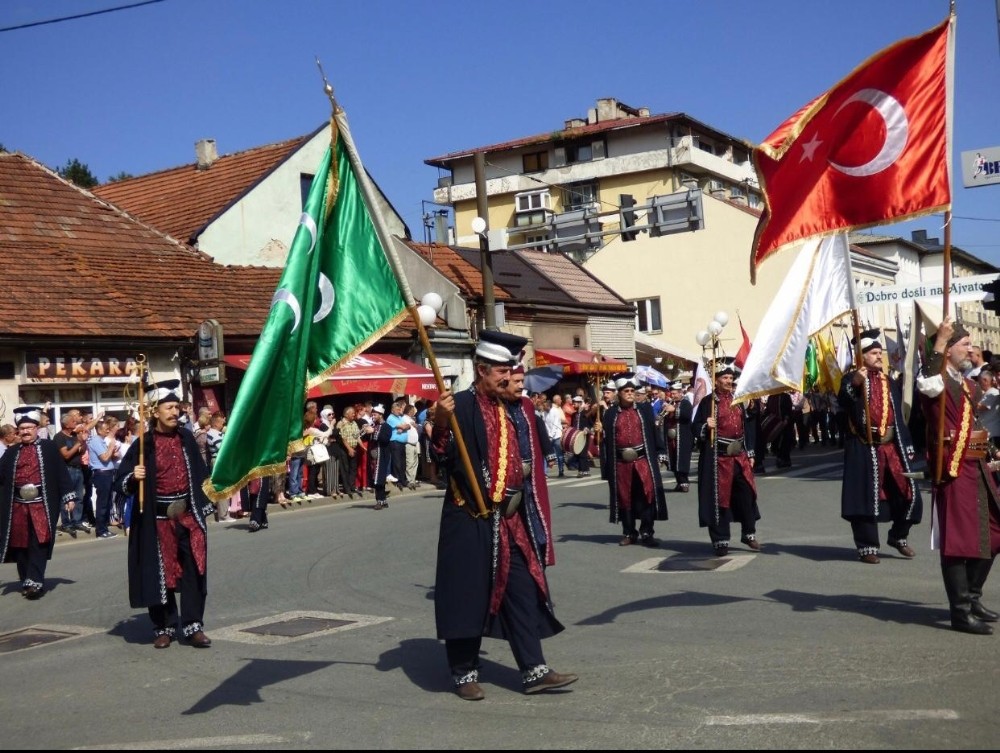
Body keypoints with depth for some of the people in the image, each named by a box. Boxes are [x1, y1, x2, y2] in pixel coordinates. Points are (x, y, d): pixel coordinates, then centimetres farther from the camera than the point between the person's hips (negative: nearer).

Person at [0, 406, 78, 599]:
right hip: (18, 506, 4)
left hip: (42, 504, -3)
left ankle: (35, 581, -7)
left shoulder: (48, 447, 2)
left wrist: (69, 496, -5)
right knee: (21, 544, 8)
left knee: (39, 544, -7)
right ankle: (26, 582, 18)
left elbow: (61, 472, -1)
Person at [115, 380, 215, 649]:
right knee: (161, 573, 5)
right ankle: (164, 627, 17)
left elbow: (199, 473, 13)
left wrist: (205, 506, 12)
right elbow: (121, 480, -6)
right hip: (158, 519, -3)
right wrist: (134, 478, -27)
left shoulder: (186, 438, 5)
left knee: (194, 572, 1)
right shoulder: (144, 444, -6)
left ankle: (193, 626, 8)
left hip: (189, 515, 3)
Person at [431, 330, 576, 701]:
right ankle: (464, 673, 16)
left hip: (510, 520, 7)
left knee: (523, 591, 7)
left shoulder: (508, 409, 13)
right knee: (469, 594, 2)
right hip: (471, 520, -7)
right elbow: (444, 452, -23)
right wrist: (440, 422, -39)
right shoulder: (461, 406, -10)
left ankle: (534, 670, 14)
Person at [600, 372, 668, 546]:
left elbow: (655, 431, 5)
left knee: (647, 495, -5)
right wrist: (607, 464, -3)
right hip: (621, 462, 1)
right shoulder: (610, 413, 6)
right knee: (625, 498, 6)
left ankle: (647, 533, 3)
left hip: (643, 460, -1)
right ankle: (629, 533, 17)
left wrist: (661, 453, -1)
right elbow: (606, 438, 4)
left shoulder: (645, 409, 6)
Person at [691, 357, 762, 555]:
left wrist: (750, 454, 12)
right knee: (719, 498, 0)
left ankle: (749, 533, 22)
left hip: (740, 456, 5)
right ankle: (721, 541, 6)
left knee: (746, 494, 6)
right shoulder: (708, 402, -3)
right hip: (718, 457, -5)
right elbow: (695, 428, -3)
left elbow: (747, 427, 15)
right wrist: (706, 426, -24)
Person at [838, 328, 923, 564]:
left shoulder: (891, 383, 16)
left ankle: (898, 536, 25)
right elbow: (842, 402, -21)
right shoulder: (852, 378, -1)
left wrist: (907, 445, 14)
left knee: (908, 492, 5)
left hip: (891, 446, 5)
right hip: (864, 448, -5)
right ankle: (867, 546, 5)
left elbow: (898, 417, 18)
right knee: (866, 496, -4)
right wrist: (854, 383, -36)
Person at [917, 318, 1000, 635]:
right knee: (958, 540, -7)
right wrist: (938, 343, -34)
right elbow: (926, 385, -38)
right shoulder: (938, 380, -11)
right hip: (953, 470, -9)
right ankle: (961, 612, -2)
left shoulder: (967, 384, 18)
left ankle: (972, 598, 29)